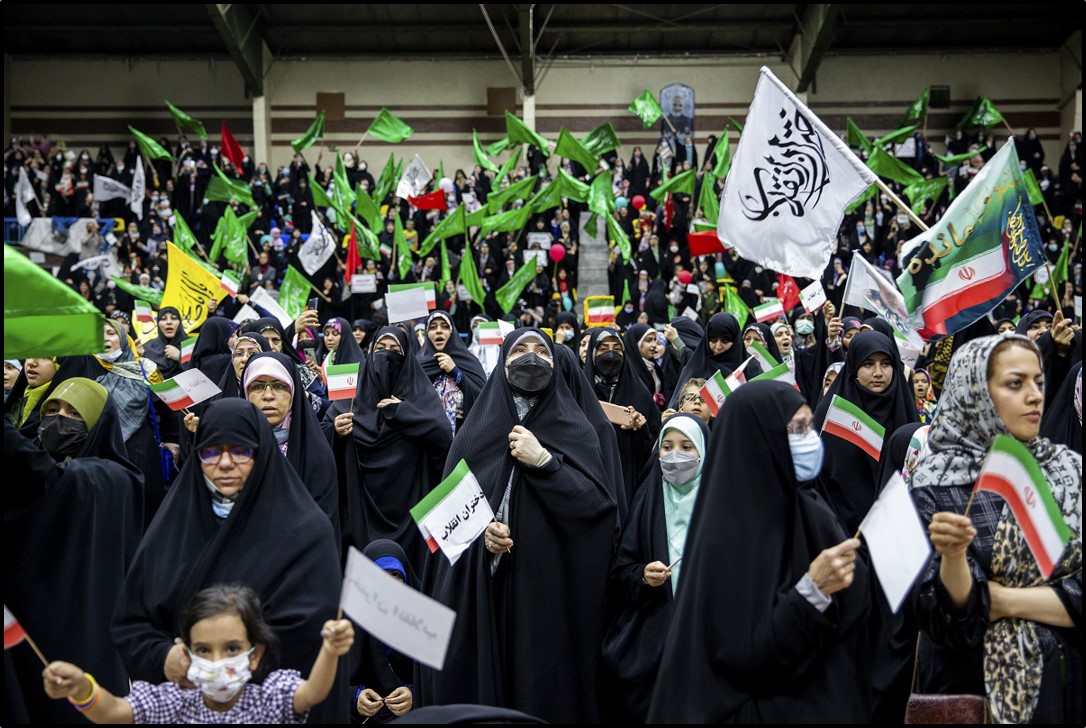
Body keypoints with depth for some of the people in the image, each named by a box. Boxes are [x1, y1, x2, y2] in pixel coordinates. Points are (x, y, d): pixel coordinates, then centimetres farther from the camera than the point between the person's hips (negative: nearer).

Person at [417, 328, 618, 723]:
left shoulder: (576, 430, 6)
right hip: (480, 586, 2)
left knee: (544, 684, 1)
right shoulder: (475, 430, 11)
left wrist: (542, 461, -14)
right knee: (476, 679, 4)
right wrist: (479, 527, -12)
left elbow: (598, 502, -7)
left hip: (549, 585, -1)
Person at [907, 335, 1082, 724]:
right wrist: (952, 556, -31)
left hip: (1070, 678, 3)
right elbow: (945, 619, -14)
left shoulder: (1068, 470, -1)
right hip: (973, 689, -3)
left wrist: (1004, 601, -15)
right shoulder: (934, 483, -9)